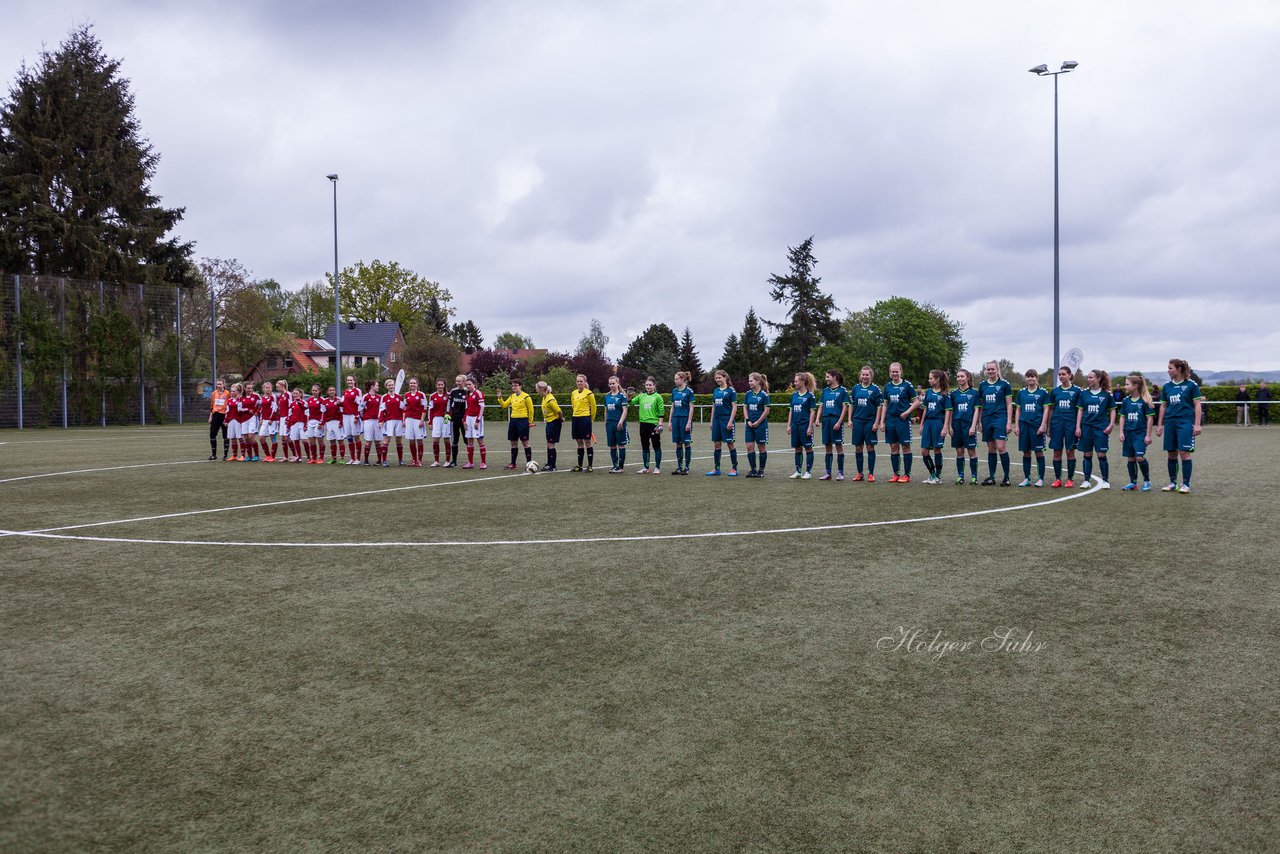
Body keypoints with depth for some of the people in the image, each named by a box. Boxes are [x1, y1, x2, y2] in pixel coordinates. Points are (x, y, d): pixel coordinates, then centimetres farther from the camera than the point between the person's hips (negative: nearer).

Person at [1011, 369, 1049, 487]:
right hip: (1024, 425, 3)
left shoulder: (1043, 392, 1)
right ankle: (1026, 479, 13)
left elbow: (1046, 410, 0)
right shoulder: (1021, 392, 10)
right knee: (1026, 452, 6)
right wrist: (1016, 426, 6)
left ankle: (1041, 478, 7)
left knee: (1039, 452, 0)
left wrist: (1042, 425, -9)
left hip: (1037, 425, -3)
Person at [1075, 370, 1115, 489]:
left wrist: (1111, 424, -6)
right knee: (1087, 455, 6)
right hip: (1086, 426, 2)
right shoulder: (1084, 393, 5)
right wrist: (1078, 427, 2)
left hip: (1101, 427, -2)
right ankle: (1086, 480, 13)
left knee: (1101, 454, -2)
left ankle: (1105, 480, 9)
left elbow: (1112, 410, 5)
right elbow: (1080, 410, 8)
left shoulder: (1107, 394, 0)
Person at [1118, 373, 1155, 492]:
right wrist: (1121, 432, 4)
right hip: (1128, 433, 5)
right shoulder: (1126, 401, 6)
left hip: (1140, 433, -5)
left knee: (1140, 457, -14)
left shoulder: (1144, 401, -9)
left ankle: (1147, 481, 4)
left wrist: (1148, 435, -8)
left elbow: (1150, 418, -6)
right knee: (1130, 458, 8)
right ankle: (1133, 482, 18)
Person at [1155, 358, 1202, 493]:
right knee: (1172, 454, 8)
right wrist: (1159, 425, 14)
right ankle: (1173, 483, 17)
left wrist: (1197, 424, -9)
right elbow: (1163, 406, 16)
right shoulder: (1167, 386, 11)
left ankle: (1186, 484, -1)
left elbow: (1198, 405, -3)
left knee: (1184, 453, -8)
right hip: (1170, 423, 5)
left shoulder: (1191, 385, -2)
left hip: (1186, 422, -5)